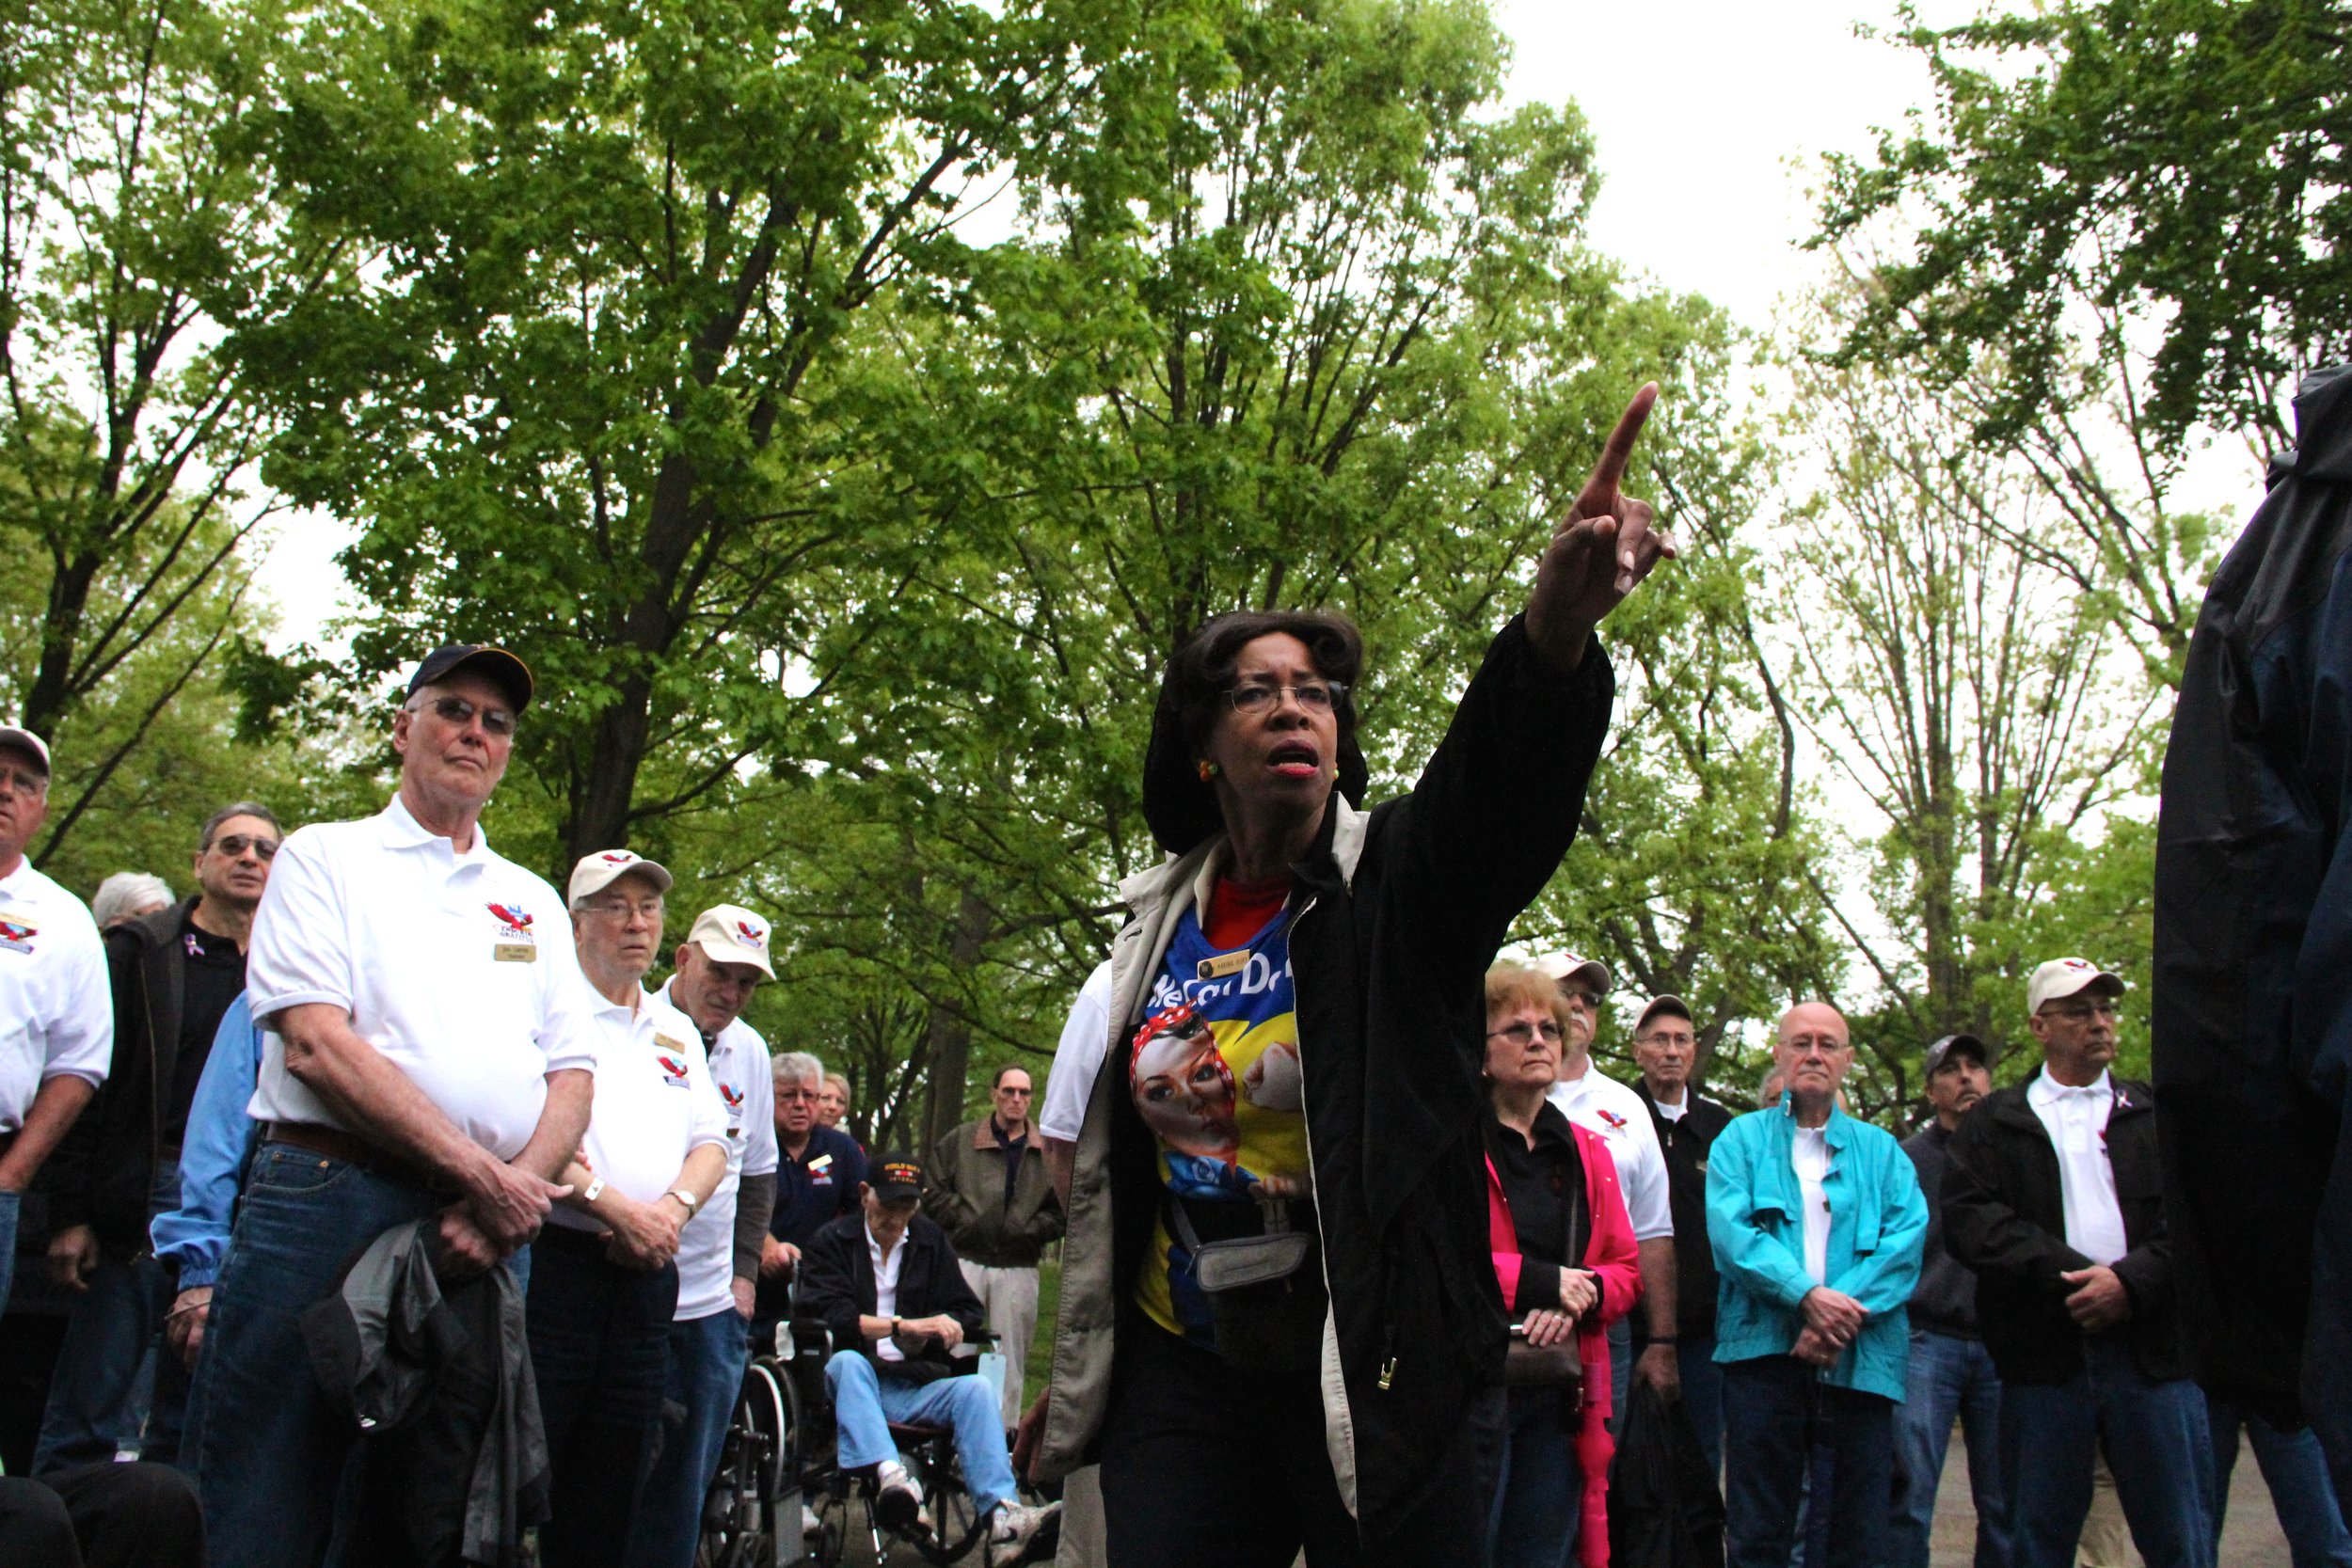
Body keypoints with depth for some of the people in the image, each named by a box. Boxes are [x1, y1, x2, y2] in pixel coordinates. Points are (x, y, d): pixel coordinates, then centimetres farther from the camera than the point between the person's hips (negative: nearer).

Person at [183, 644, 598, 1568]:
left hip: (487, 1231, 4)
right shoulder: (324, 859, 9)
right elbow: (316, 1042, -6)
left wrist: (514, 1192, -9)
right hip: (325, 1203, -4)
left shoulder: (533, 902, 22)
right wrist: (478, 1173, -12)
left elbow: (573, 1076, 13)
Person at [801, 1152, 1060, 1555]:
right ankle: (888, 1475, -57)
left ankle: (1001, 1515, -42)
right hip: (854, 1383, -3)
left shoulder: (930, 1241, 19)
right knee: (847, 1361, -35)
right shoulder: (833, 1240, 7)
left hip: (916, 1385, 3)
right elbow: (827, 1315, -10)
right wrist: (903, 1326, -16)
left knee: (975, 1387, -24)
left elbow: (967, 1314, 14)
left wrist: (927, 1334, -7)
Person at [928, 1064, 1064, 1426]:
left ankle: (1005, 1431, 12)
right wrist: (966, 1221, -6)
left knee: (1011, 1356, 5)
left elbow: (1062, 1209, 5)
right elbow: (935, 1192, 5)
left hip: (1019, 1268, 0)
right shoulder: (960, 1141, 8)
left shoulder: (1048, 1151, 7)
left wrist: (1026, 1230, -8)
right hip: (966, 1261, 0)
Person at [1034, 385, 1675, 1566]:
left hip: (1371, 1379, -3)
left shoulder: (1402, 879, -7)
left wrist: (1557, 629, -52)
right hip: (1178, 1375, 3)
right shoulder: (1163, 914, 5)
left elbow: (1505, 782, -30)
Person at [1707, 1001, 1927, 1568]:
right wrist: (1805, 1295, -19)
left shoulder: (1880, 1149, 16)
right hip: (1765, 1350, -1)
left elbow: (1908, 1235, -1)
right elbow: (1730, 1228, -5)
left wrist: (1845, 1310, -16)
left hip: (1860, 1359, 2)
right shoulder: (1742, 1139, 11)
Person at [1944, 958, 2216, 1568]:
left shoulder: (2156, 1115, 14)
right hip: (2044, 1357, -1)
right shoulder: (1993, 1123, 10)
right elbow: (1968, 1218, -5)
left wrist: (2131, 1280, -15)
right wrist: (2070, 1278, -14)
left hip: (2152, 1351, 1)